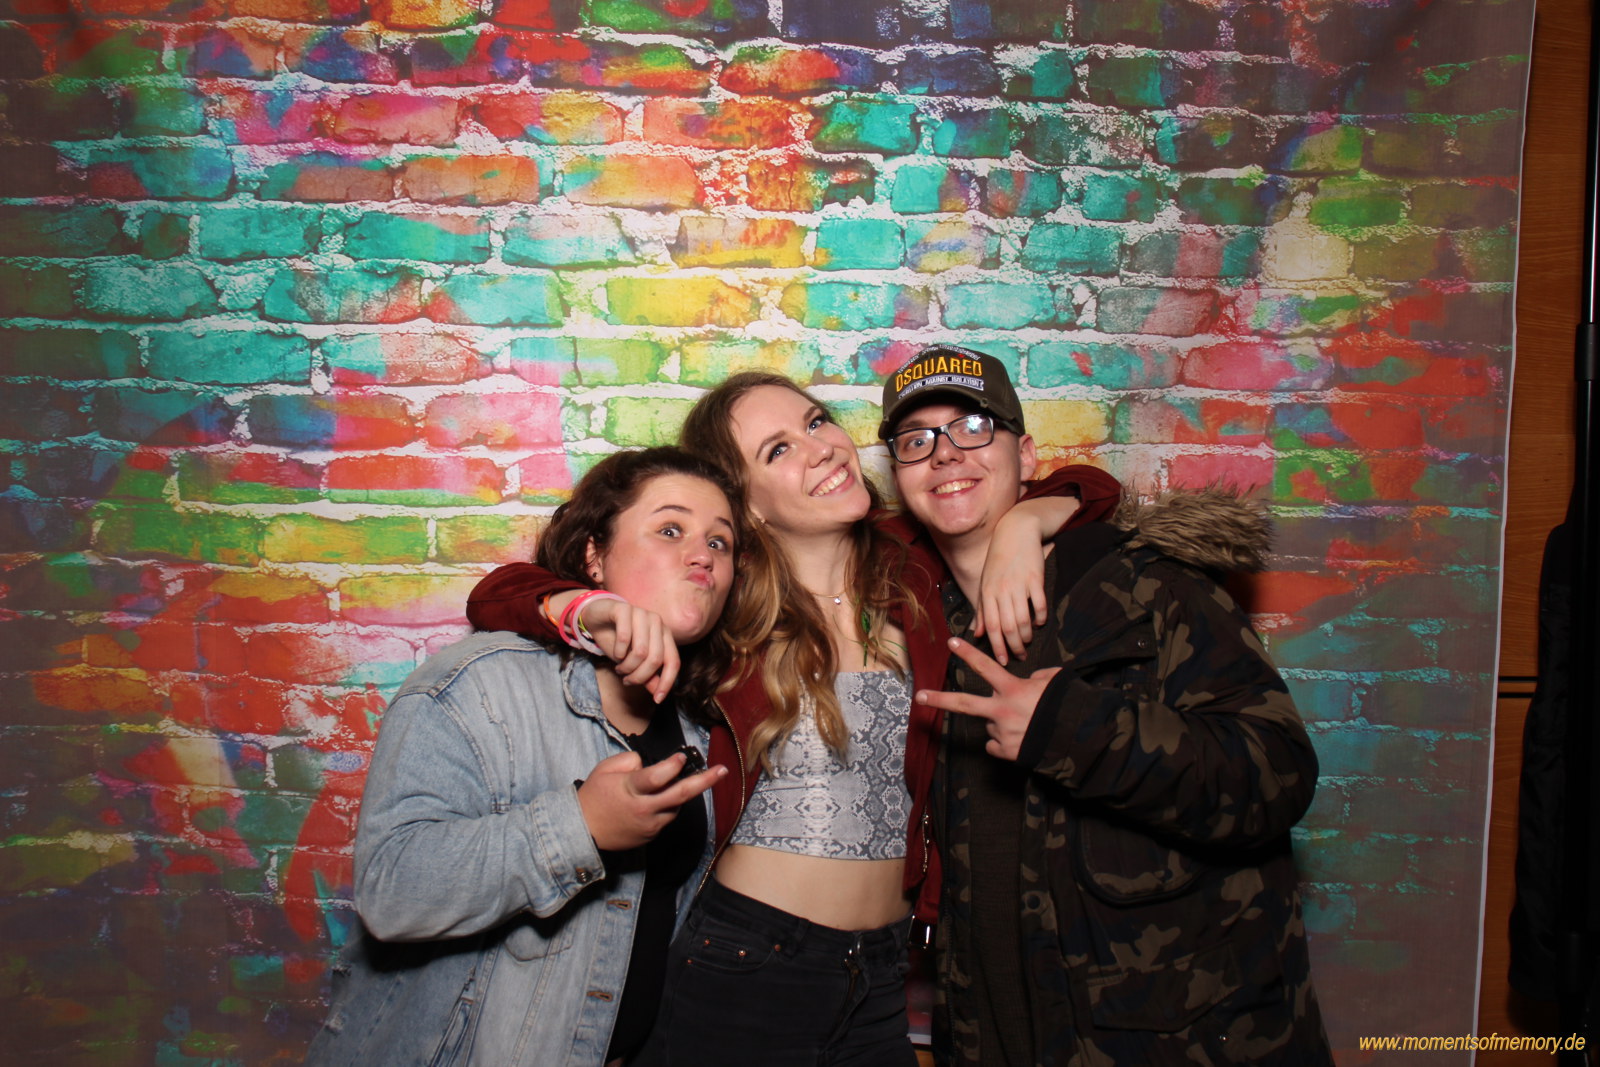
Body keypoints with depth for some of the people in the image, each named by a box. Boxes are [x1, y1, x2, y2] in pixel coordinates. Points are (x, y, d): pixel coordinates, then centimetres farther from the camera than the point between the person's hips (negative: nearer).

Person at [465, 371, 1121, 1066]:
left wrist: (1019, 526, -10)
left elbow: (1085, 490, 11)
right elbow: (499, 595, -10)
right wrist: (595, 611, -31)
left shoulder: (911, 564, 0)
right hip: (742, 963, -3)